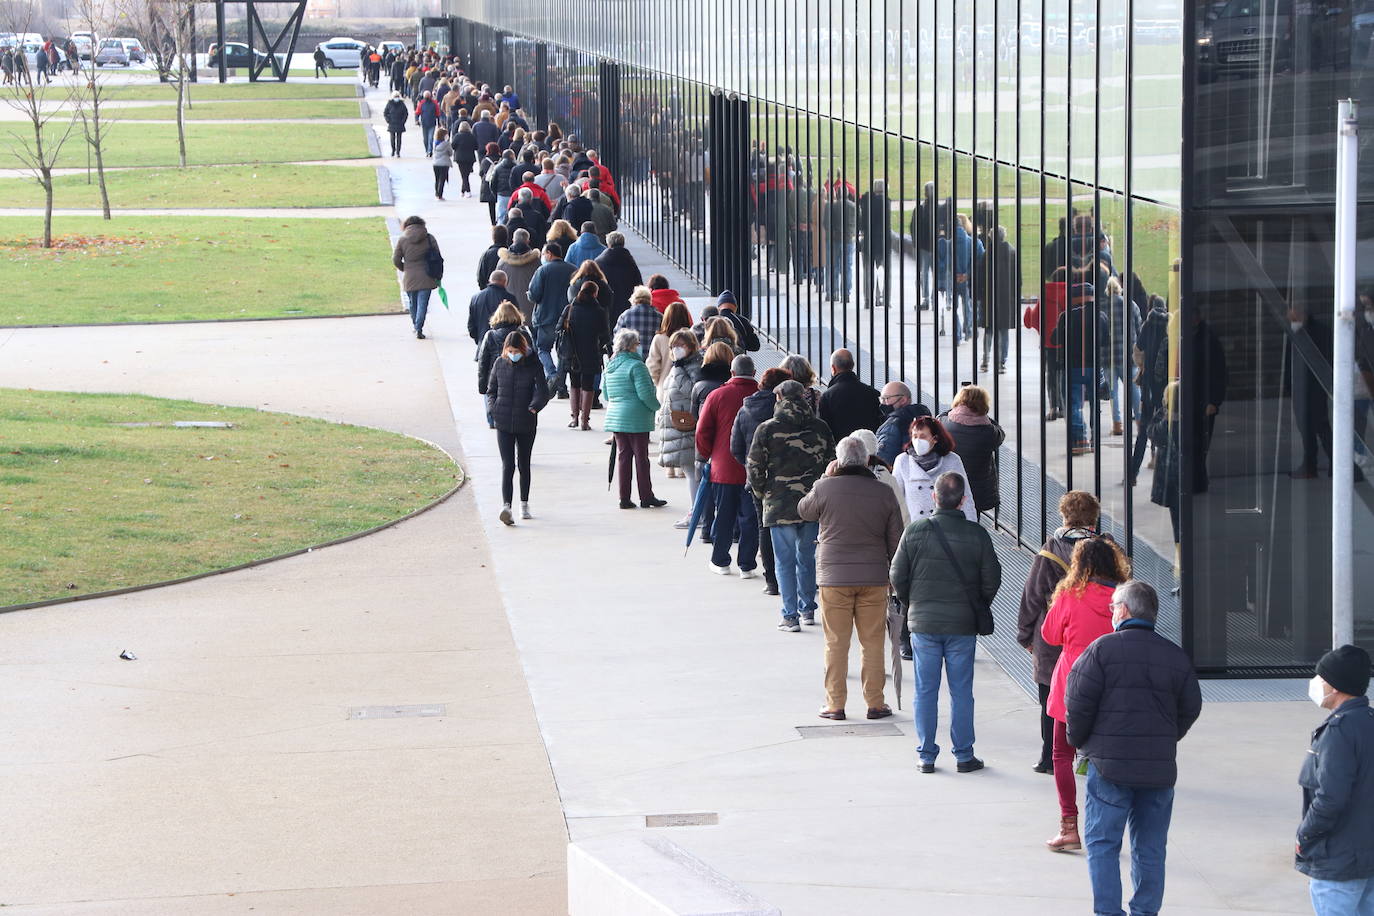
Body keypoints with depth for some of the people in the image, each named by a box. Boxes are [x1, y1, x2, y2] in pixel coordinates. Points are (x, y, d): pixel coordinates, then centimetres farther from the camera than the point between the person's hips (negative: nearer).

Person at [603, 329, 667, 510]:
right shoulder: (635, 365, -15)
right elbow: (645, 393, -17)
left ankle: (624, 498, 9)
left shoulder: (610, 366, 9)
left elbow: (605, 392, 16)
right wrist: (657, 406, -2)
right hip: (637, 418, -7)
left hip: (615, 418, 7)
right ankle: (646, 498, 7)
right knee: (641, 457, 1)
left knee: (622, 456, 10)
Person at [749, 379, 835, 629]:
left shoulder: (767, 429, -7)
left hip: (779, 505, -3)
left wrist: (761, 492, 10)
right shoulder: (820, 428, 2)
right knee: (807, 557, 17)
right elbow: (832, 463, 6)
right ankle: (807, 609, 26)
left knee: (784, 560, 3)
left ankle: (790, 616, 0)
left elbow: (754, 466, -6)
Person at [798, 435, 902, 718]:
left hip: (833, 578, -1)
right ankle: (875, 703, 11)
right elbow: (896, 540, 5)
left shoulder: (825, 488, -7)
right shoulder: (883, 493, 0)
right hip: (874, 578, 1)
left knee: (836, 642, 5)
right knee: (873, 642, 8)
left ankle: (835, 704, 6)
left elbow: (804, 511, 13)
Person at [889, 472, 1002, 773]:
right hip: (963, 625, 0)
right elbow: (992, 579, -2)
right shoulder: (977, 534, -7)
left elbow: (898, 576, -2)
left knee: (925, 691, 8)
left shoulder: (916, 530, -7)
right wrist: (977, 609, 16)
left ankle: (926, 756, 10)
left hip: (923, 623, 0)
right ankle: (964, 756, 11)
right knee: (961, 691, 7)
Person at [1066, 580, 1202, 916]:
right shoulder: (1177, 657, 5)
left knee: (1102, 843, 4)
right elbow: (1190, 709, 10)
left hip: (1110, 765, -4)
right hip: (1160, 768, 4)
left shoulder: (1102, 649, -8)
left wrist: (1079, 740, 8)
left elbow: (1078, 700, -9)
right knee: (1150, 849, 11)